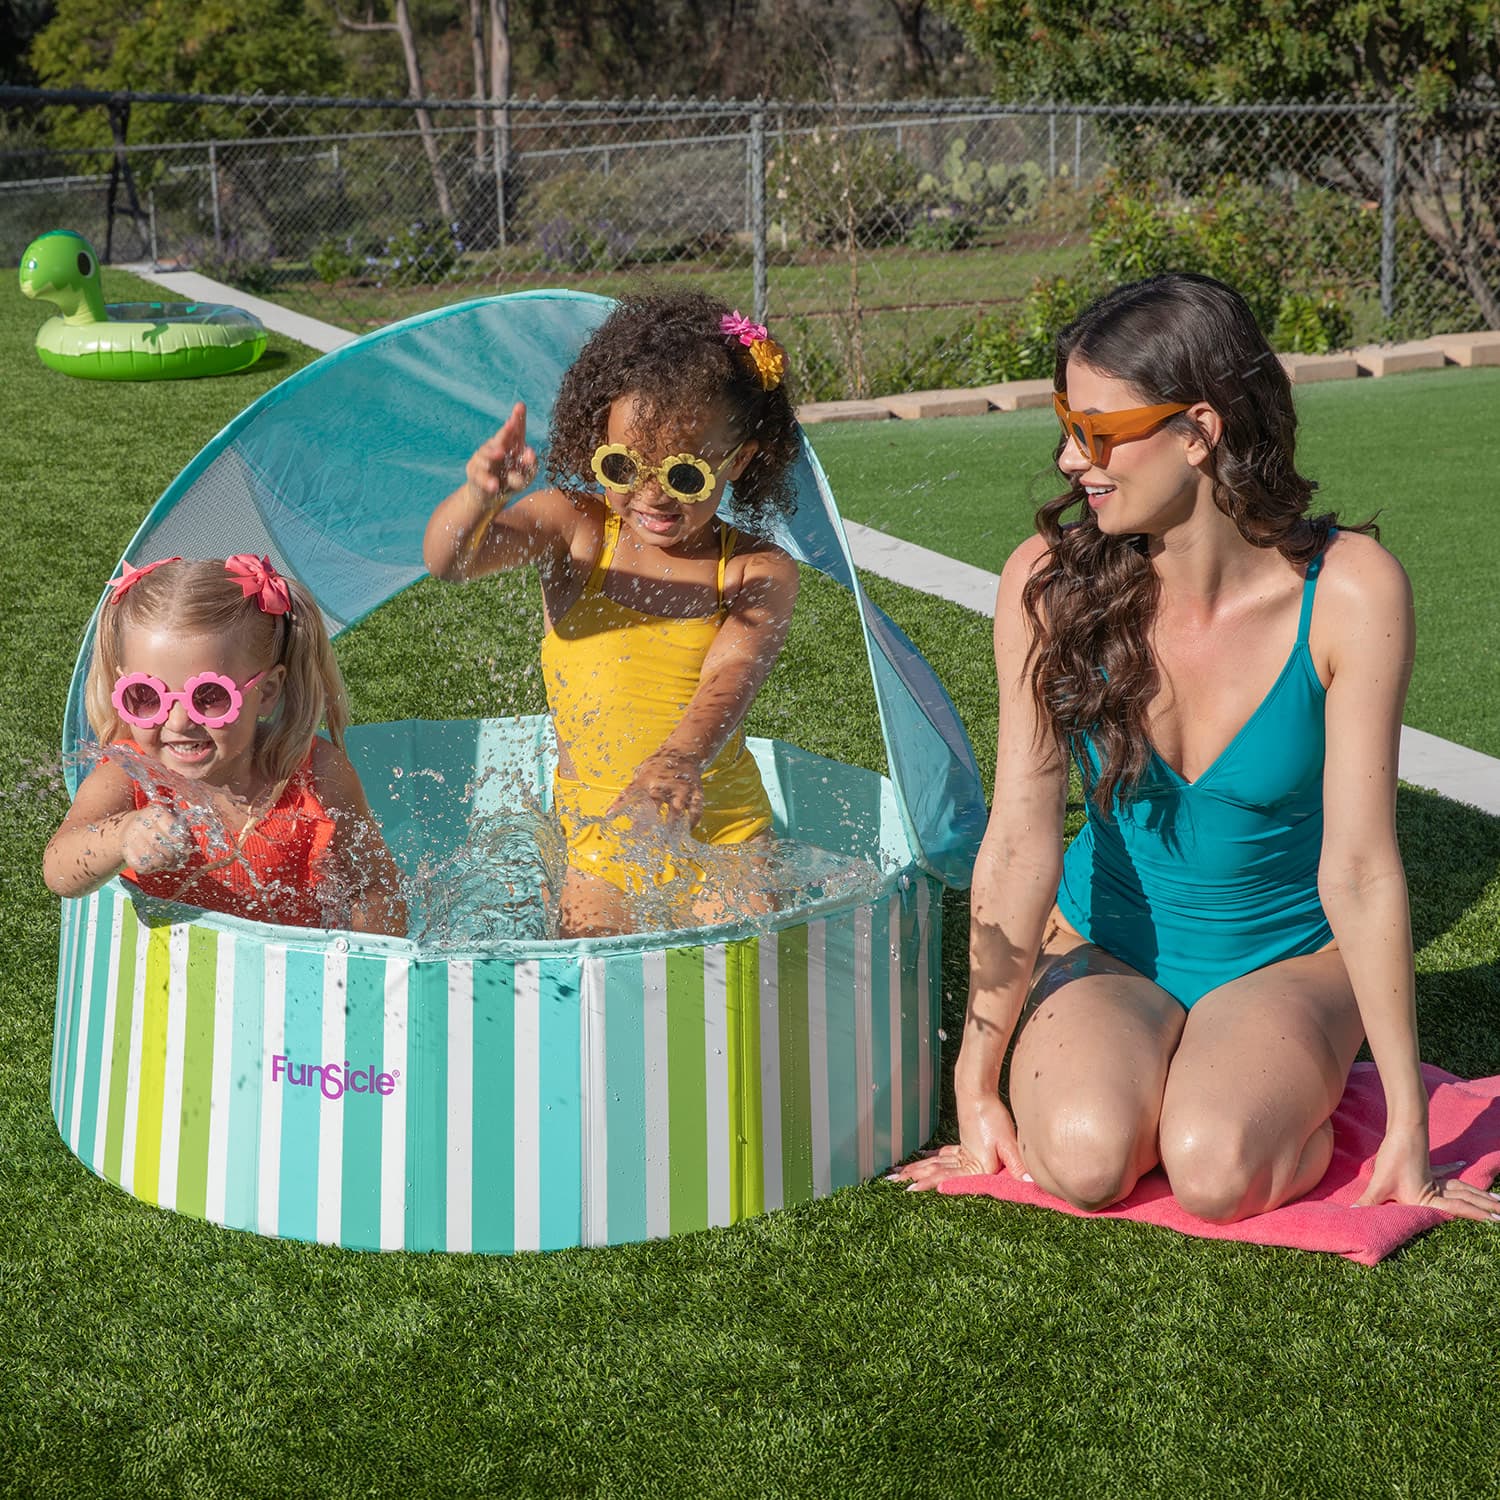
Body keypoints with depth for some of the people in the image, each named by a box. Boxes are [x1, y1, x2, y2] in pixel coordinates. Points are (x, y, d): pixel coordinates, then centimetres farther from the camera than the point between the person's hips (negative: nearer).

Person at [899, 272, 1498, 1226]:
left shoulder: (1348, 591, -21)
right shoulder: (1050, 582, -16)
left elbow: (1358, 869, -19)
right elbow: (1021, 844, -16)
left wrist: (1409, 1127, -18)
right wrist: (979, 1091, -13)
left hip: (1287, 960, -1)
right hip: (1104, 948, 1)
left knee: (1215, 1167, -29)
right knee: (1086, 1153, -29)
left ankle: (1303, 1102, 7)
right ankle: (1146, 1074, 7)